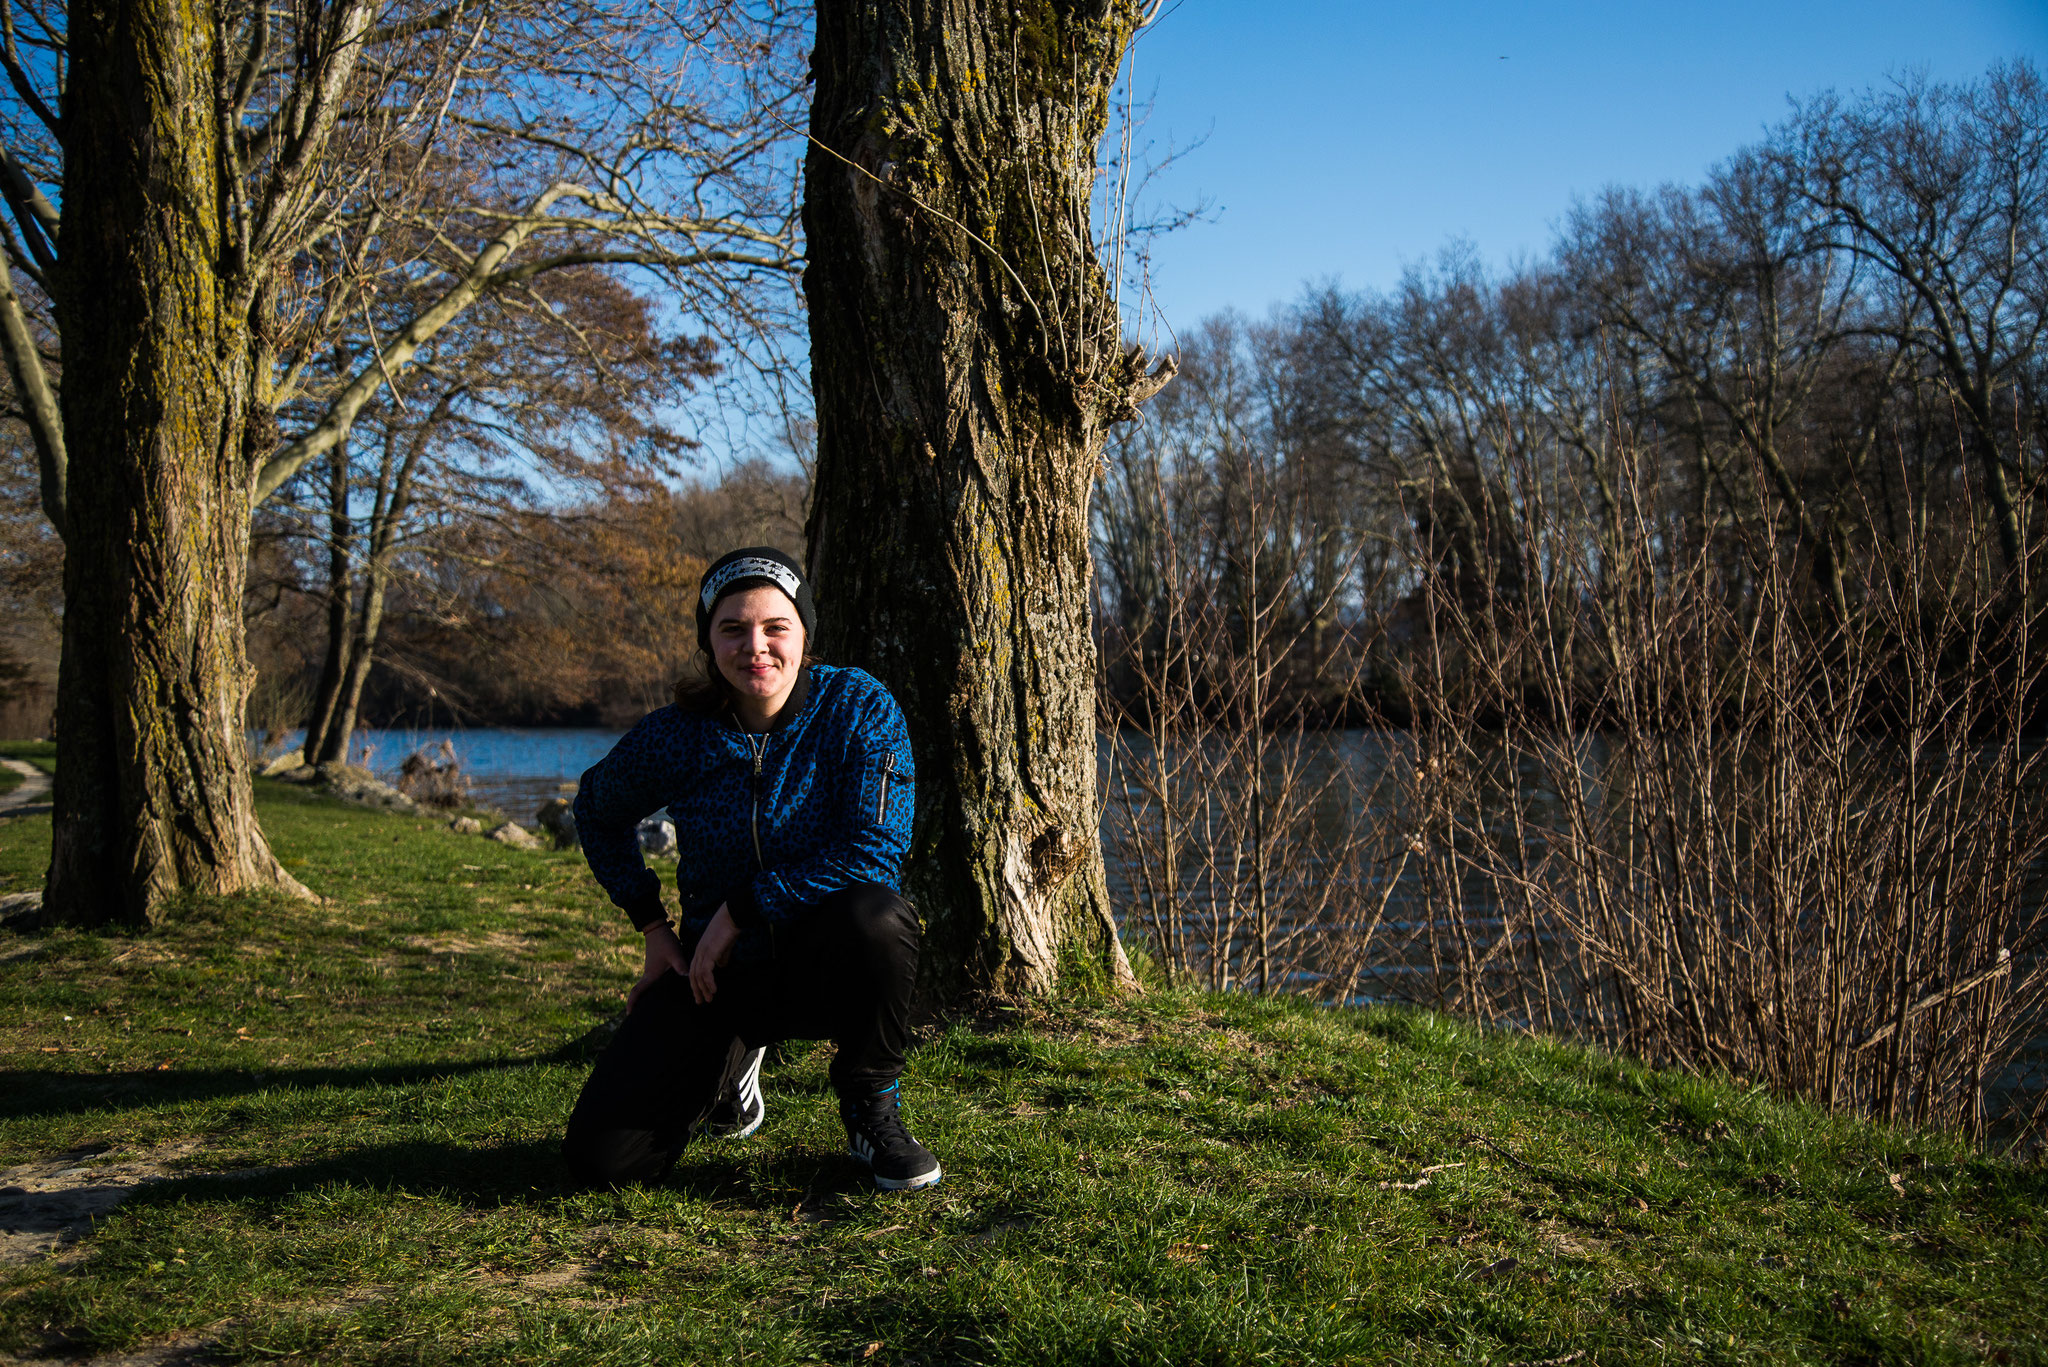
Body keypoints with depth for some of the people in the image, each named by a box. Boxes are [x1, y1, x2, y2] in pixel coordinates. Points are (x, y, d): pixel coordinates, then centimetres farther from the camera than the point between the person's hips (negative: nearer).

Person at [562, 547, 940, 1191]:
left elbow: (875, 849, -23)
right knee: (601, 1156, -11)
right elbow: (598, 810, 14)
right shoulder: (673, 737, -6)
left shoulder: (860, 708, -12)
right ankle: (733, 1056, 23)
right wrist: (653, 926, 6)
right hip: (717, 972, 2)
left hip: (828, 966, -2)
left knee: (876, 915, -39)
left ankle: (871, 1110, -9)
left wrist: (739, 910, -19)